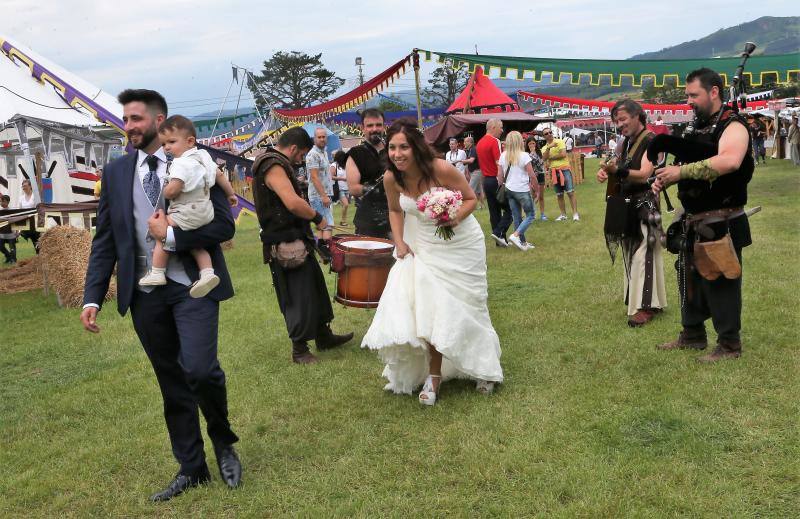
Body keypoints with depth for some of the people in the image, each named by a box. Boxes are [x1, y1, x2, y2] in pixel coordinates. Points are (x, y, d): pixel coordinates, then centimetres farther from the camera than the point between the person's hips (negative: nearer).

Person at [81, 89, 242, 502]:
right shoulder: (116, 172, 8)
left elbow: (225, 226, -8)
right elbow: (105, 241, 8)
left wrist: (170, 234, -16)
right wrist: (92, 297, 0)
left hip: (192, 286, -3)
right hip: (144, 293, 4)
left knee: (199, 369, -17)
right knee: (172, 384, 11)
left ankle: (223, 443, 13)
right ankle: (191, 468, 26)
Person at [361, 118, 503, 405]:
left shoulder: (441, 169, -26)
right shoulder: (391, 178, -12)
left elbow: (471, 198, -12)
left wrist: (456, 219, -30)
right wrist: (399, 242, -4)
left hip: (459, 245, -3)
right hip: (421, 246, 3)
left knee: (461, 306, 6)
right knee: (425, 308, -2)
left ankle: (483, 369, 31)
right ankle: (434, 375, 13)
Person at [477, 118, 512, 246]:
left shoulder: (480, 142, 13)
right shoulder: (494, 141, -14)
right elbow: (499, 163, -19)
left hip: (486, 180, 8)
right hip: (496, 180, -8)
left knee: (494, 211, 10)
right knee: (509, 209, -1)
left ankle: (500, 240, 13)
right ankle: (498, 232, -14)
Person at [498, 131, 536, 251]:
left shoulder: (503, 156, 2)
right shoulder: (524, 156, -12)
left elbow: (500, 176, 5)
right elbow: (532, 175, -10)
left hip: (509, 190, 5)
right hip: (522, 190, -5)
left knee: (517, 217, 12)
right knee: (530, 216, 7)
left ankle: (523, 242, 16)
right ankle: (515, 235, -11)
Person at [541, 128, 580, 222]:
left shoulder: (559, 142, 0)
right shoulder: (544, 148, 12)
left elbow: (563, 154, -14)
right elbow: (544, 158, -9)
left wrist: (551, 158, -7)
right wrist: (549, 147, -21)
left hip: (564, 169, -5)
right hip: (554, 171, 5)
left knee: (570, 192, -9)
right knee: (559, 195, 9)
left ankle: (575, 214, -9)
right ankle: (563, 215, 17)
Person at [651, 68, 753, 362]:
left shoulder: (732, 127, -15)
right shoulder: (697, 128, 13)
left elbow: (729, 161, -36)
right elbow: (683, 165, 20)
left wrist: (682, 171, -34)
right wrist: (664, 178, -2)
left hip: (722, 223, -9)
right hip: (694, 221, 9)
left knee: (720, 282, -1)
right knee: (690, 276, 17)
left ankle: (729, 345, 13)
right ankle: (692, 335, 31)